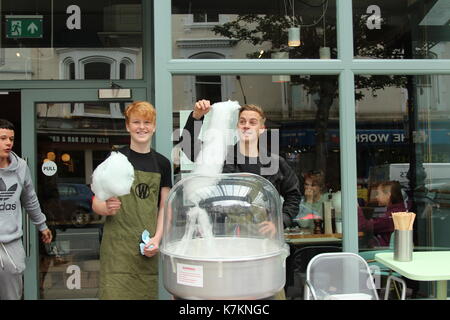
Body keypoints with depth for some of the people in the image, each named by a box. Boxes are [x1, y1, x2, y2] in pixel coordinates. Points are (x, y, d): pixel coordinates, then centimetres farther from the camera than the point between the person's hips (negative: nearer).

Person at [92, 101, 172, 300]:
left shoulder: (162, 163, 10)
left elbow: (164, 206, 12)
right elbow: (96, 203, 2)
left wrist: (157, 238, -1)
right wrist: (107, 207, -20)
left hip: (148, 248, 3)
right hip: (118, 246, -3)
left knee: (147, 292, 5)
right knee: (116, 292, -8)